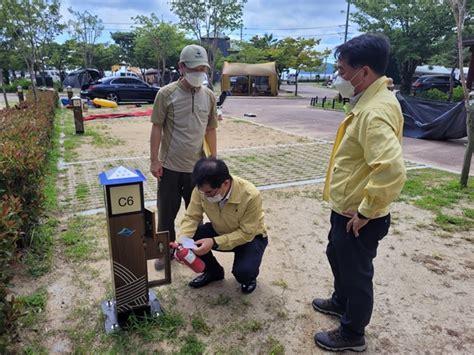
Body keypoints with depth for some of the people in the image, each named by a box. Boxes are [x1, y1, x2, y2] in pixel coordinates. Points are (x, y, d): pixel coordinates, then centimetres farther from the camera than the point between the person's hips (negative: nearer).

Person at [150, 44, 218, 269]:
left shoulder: (209, 96, 1)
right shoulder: (166, 94, -9)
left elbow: (210, 130, 7)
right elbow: (157, 128, -6)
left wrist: (214, 159, 7)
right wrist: (154, 160, -7)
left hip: (197, 166, 3)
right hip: (170, 166, -2)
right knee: (167, 211, 11)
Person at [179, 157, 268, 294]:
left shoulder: (250, 195, -35)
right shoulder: (202, 189, -24)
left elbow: (246, 233, -28)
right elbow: (191, 217, -15)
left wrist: (214, 242, -38)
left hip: (250, 236, -4)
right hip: (220, 231, 4)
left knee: (243, 271, -30)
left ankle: (249, 276, 11)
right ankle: (214, 271, 10)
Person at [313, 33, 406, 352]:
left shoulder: (375, 112, -28)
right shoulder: (370, 101, 5)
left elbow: (392, 171, -39)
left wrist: (366, 211, -25)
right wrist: (354, 207, 18)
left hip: (357, 217, -10)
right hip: (346, 208, 10)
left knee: (356, 274, 11)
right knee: (337, 256, 28)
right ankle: (341, 302, 53)